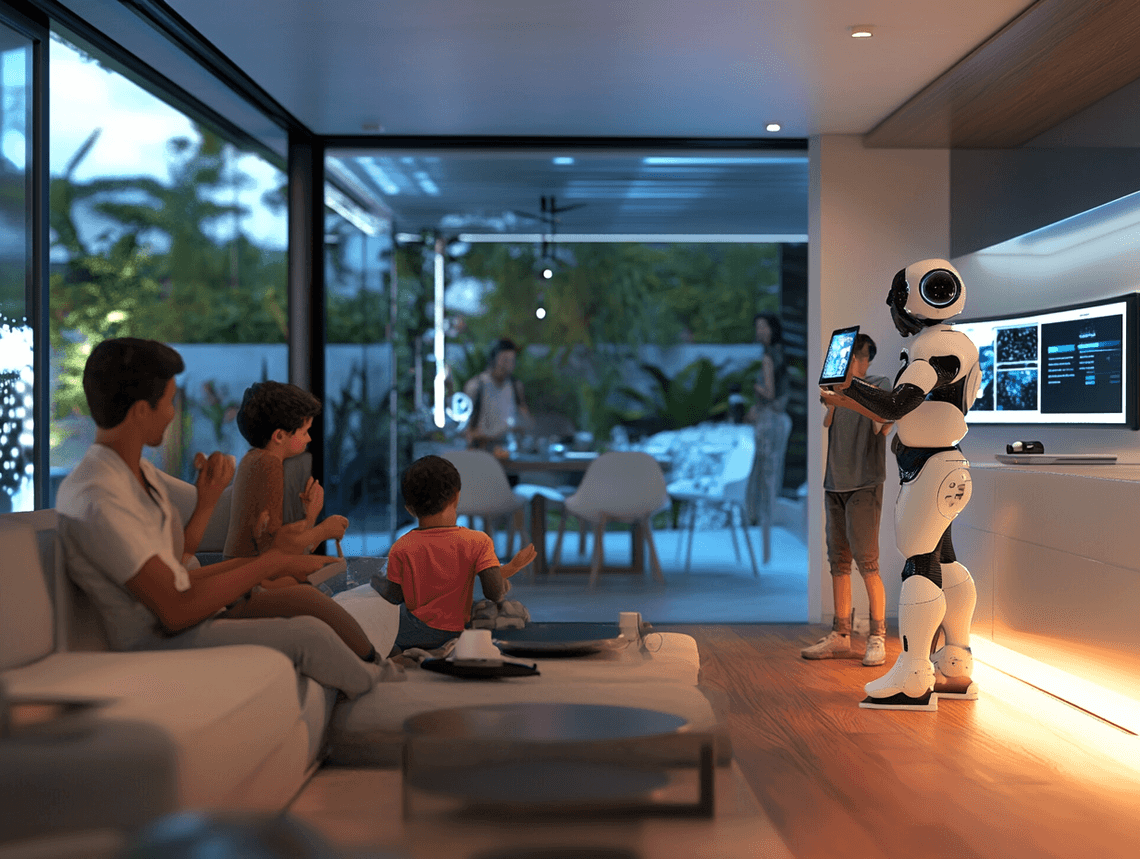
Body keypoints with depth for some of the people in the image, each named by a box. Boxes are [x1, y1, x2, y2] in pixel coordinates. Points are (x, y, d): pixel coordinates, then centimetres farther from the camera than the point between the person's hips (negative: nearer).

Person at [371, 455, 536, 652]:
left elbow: (395, 597, -2)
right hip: (457, 632, 0)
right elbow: (495, 593, -17)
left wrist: (376, 583, 18)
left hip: (410, 636, 0)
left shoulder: (401, 549, -12)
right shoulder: (477, 542, -13)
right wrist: (512, 567, 2)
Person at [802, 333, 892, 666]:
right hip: (835, 485, 6)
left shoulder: (879, 384, 1)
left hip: (865, 485, -6)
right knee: (838, 562, 7)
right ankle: (840, 635, 13)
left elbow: (884, 424, -12)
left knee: (866, 562, -9)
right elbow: (827, 423, 1)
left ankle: (877, 637, -2)